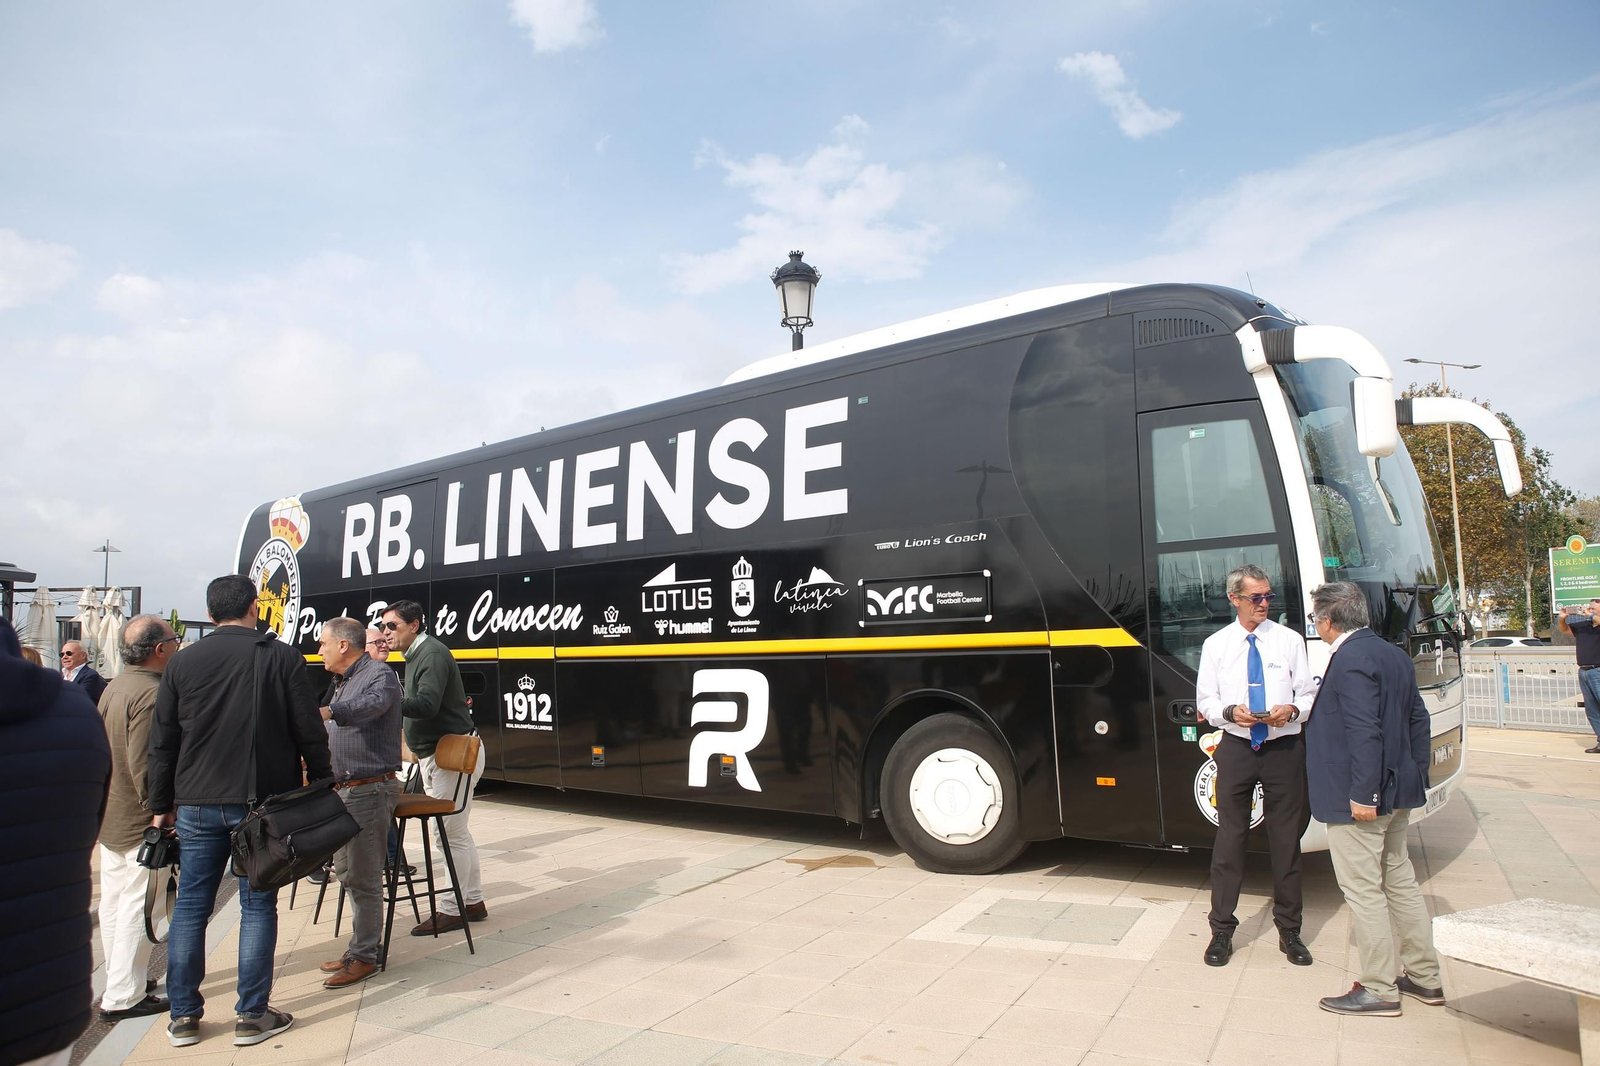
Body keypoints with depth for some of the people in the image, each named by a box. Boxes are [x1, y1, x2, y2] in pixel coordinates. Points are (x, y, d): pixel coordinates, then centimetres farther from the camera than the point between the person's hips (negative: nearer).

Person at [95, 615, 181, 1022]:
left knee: (113, 903, 18)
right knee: (137, 907, -1)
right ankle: (123, 997, 6)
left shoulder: (113, 687, 8)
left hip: (108, 815, 10)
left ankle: (119, 978, 31)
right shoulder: (152, 694, -22)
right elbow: (144, 764, -25)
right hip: (140, 821, -10)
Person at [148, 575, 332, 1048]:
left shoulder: (181, 664, 4)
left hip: (197, 805, 3)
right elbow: (311, 734, -4)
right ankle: (251, 1015, 11)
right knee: (257, 905, 5)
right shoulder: (281, 658, -5)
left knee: (190, 905, 12)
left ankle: (183, 1017, 19)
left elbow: (162, 744, 7)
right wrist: (322, 788, 8)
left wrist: (161, 806, 16)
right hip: (262, 801, -3)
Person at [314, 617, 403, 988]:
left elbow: (372, 704, -36)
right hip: (344, 790, 10)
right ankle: (361, 945, 30)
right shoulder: (343, 683, 19)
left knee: (363, 876, -4)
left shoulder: (380, 675, -13)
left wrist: (329, 712, -51)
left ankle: (364, 957, 7)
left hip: (370, 790, -10)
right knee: (345, 870, 17)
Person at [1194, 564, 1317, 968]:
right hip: (1236, 748, 0)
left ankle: (1289, 930, 25)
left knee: (1286, 839, 8)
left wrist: (1292, 710, -16)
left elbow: (1309, 694, 6)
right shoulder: (1216, 645, 4)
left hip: (1284, 748, 0)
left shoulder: (1290, 640, 3)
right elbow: (1206, 700, 6)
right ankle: (1222, 930, 16)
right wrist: (1229, 712, -14)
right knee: (1230, 837, 4)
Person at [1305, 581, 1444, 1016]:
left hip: (1357, 800, -10)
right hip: (1397, 793, 10)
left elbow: (1364, 731, -25)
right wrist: (1417, 777, 18)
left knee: (1363, 890, 0)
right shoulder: (1396, 655, 11)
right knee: (1400, 881, 20)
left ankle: (1379, 990, 10)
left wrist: (1362, 795, -23)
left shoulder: (1351, 659, -20)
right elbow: (1417, 719, 15)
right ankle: (1425, 978, 30)